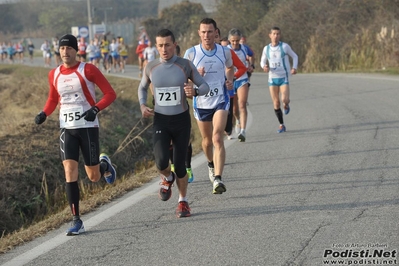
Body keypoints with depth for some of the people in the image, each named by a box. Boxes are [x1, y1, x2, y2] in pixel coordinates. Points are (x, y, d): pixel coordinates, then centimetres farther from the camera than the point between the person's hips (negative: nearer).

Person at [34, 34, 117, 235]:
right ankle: (76, 221, -7)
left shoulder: (88, 70, -8)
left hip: (88, 127, -3)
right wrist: (44, 114, 3)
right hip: (67, 128, 3)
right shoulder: (54, 75, 5)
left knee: (93, 176, 3)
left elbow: (110, 94, -6)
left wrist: (96, 108, -22)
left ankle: (104, 165, 41)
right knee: (70, 172, -10)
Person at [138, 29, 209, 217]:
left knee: (180, 164, 2)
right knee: (161, 161, -20)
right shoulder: (151, 67, -1)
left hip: (181, 119, 0)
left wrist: (195, 91, -23)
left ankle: (183, 202, 23)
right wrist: (142, 105, 0)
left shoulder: (185, 65, -6)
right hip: (160, 120, 1)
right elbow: (142, 87, 18)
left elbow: (205, 86, 1)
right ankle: (167, 178, 17)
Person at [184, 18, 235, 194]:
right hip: (201, 102, 1)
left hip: (221, 101, -1)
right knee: (207, 140, 15)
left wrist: (230, 80, 1)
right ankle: (211, 165, 47)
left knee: (217, 138, -17)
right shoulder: (191, 53, -5)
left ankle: (217, 179, -24)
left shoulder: (224, 52, 0)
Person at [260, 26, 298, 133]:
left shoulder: (284, 46, -4)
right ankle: (281, 125, 12)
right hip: (272, 78, 2)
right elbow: (262, 61, 15)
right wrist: (264, 66, -9)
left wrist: (294, 68, -9)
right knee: (276, 103, 0)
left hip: (283, 77, -2)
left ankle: (286, 105, 18)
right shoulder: (266, 48, 3)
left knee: (285, 99, -20)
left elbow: (295, 56, 8)